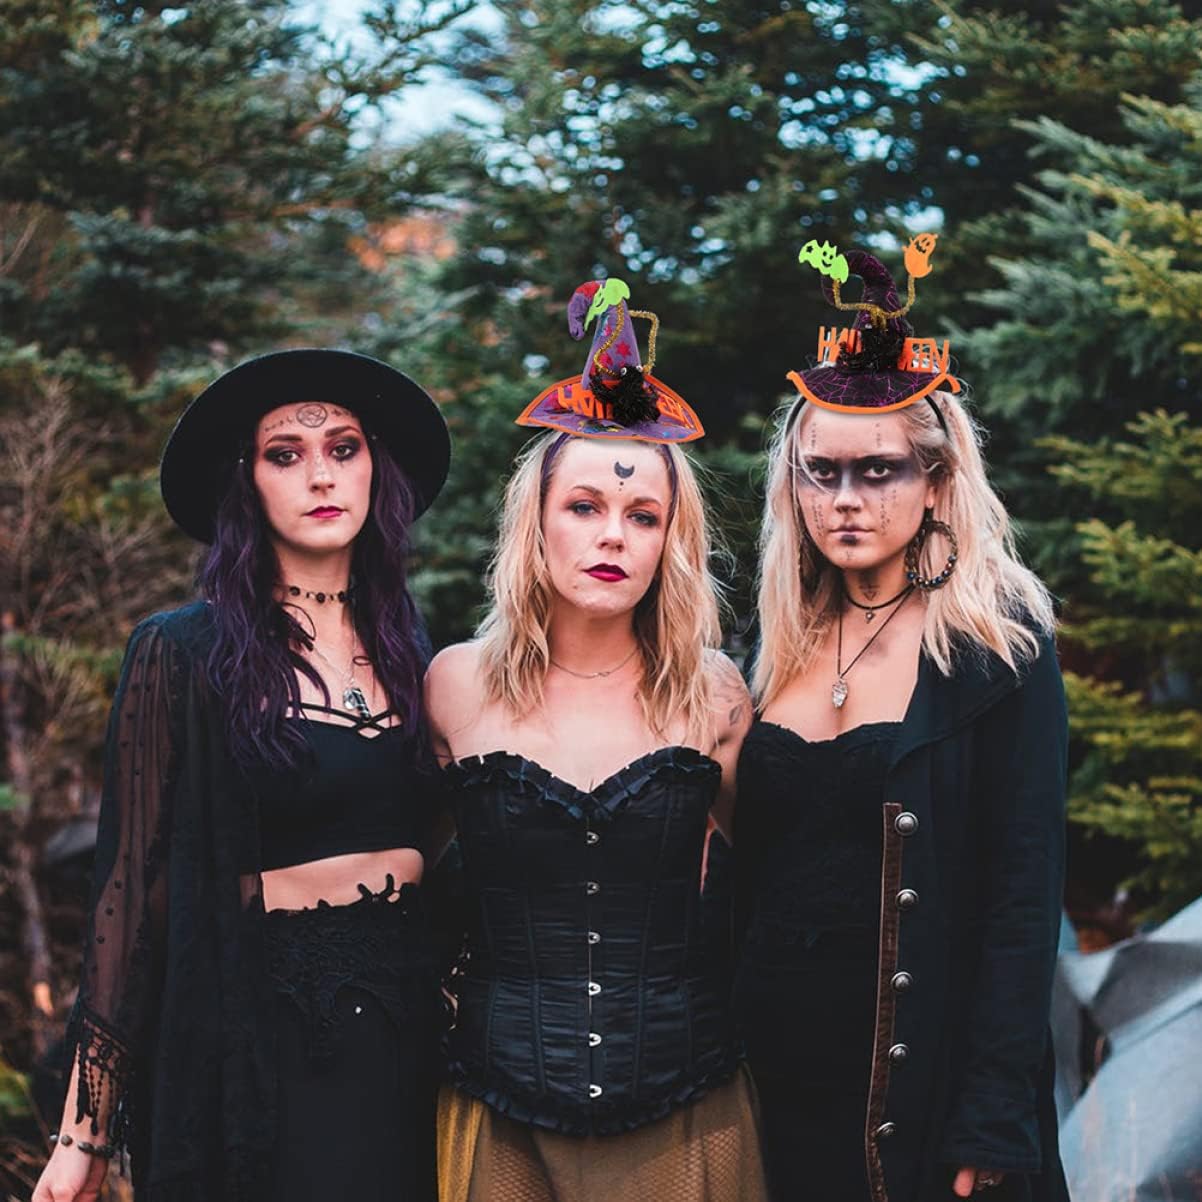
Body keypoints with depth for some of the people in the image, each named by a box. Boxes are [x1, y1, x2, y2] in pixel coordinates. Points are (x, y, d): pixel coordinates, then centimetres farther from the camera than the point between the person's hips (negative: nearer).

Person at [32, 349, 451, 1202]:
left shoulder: (411, 651, 7)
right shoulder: (185, 654, -6)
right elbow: (134, 880, -7)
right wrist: (87, 1130, -10)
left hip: (406, 1025, 5)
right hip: (262, 1031, -4)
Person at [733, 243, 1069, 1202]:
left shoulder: (997, 647, -8)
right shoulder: (787, 646, 7)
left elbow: (1023, 897, -12)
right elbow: (752, 870, 12)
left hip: (923, 1073, -5)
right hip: (779, 1062, 5)